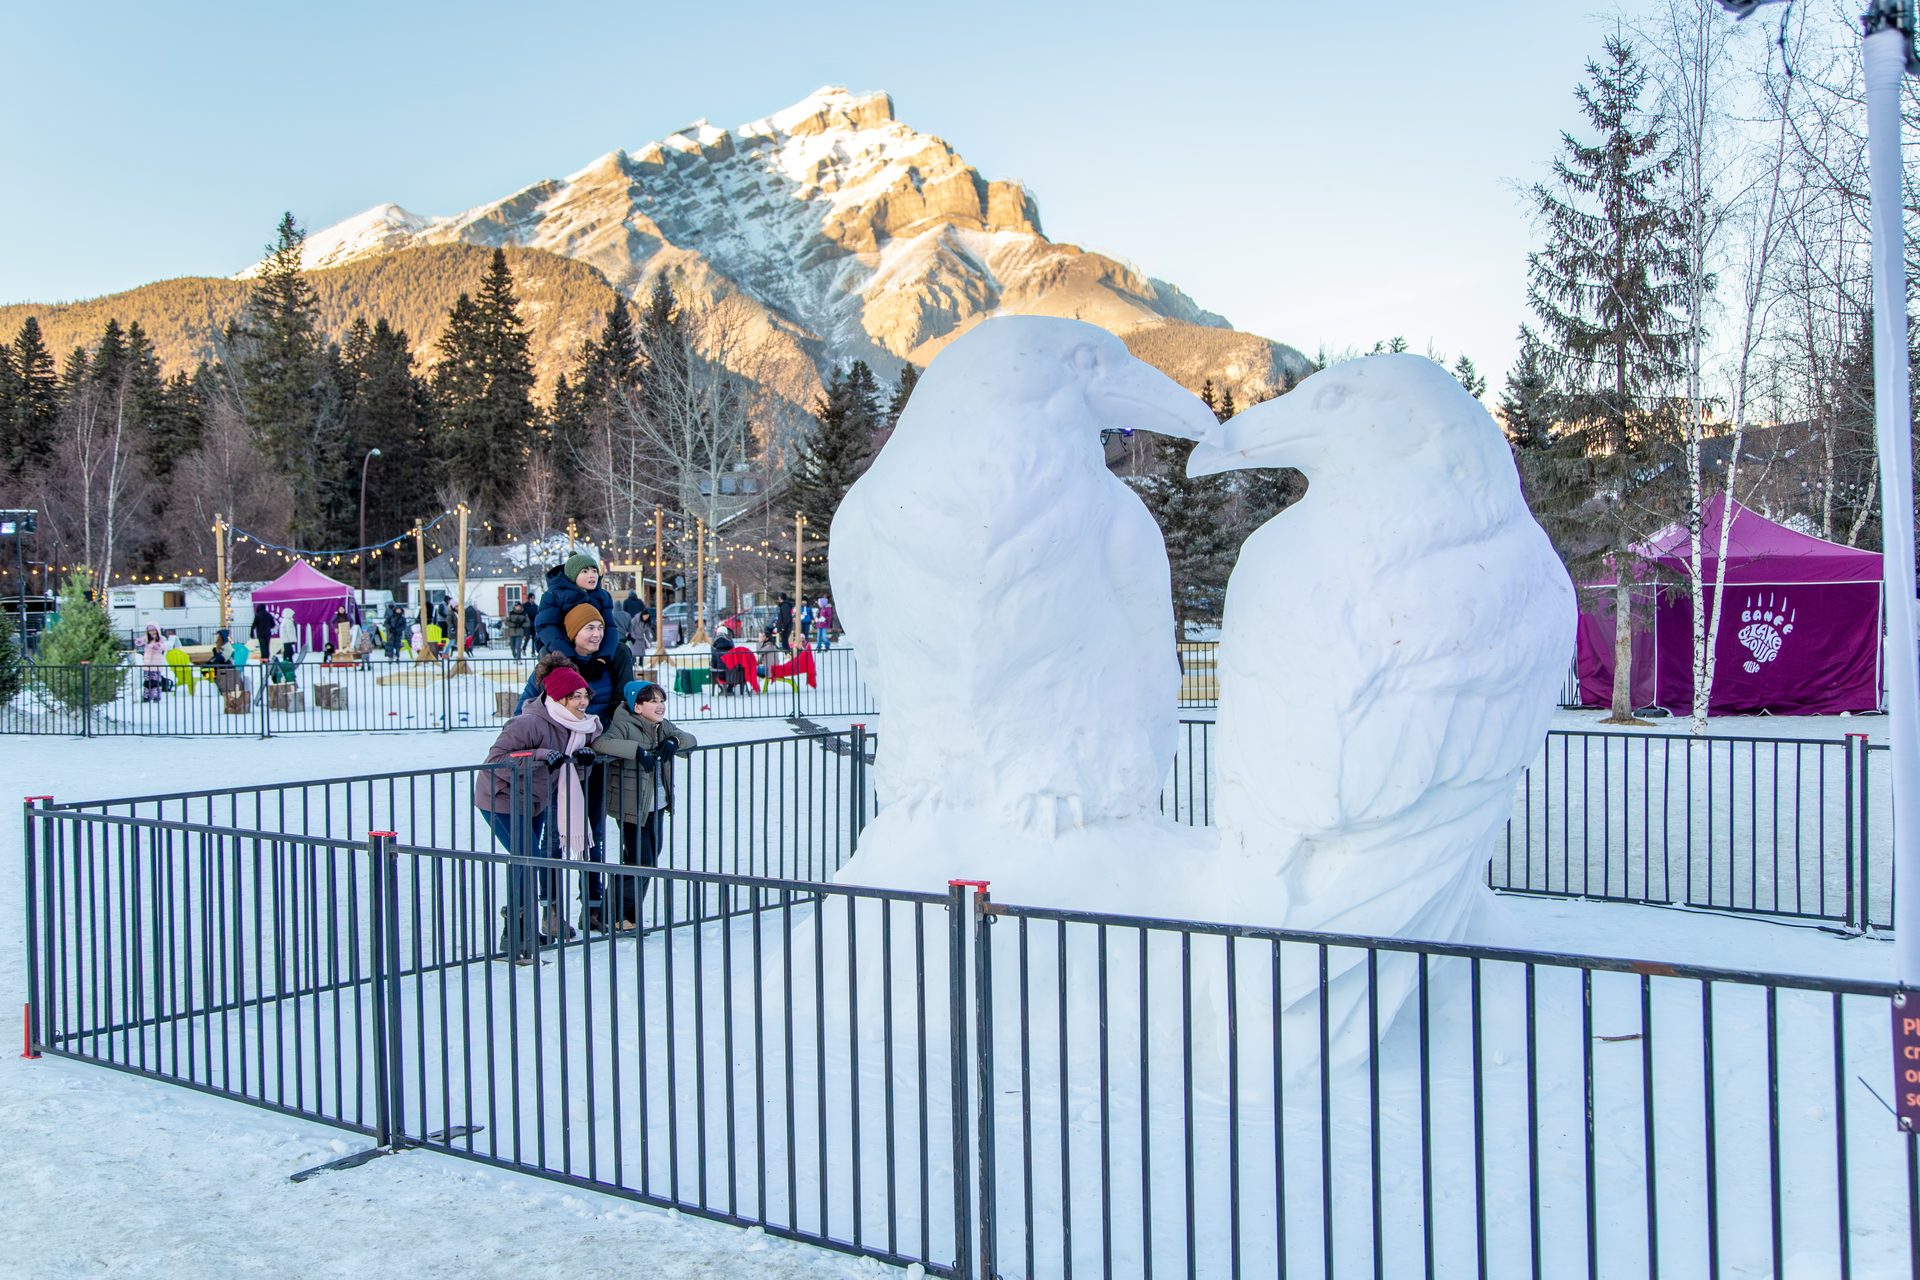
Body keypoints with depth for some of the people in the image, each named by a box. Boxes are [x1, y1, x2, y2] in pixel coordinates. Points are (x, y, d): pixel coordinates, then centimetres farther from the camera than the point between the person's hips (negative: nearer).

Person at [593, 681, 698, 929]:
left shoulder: (663, 727, 9)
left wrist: (674, 742, -11)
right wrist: (637, 750, -36)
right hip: (631, 808, -8)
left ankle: (631, 912, 24)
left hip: (657, 806, 8)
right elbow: (600, 743, -31)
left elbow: (691, 740, 11)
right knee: (640, 861, -8)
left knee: (651, 859, 11)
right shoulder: (624, 727, -14)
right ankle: (620, 916, 8)